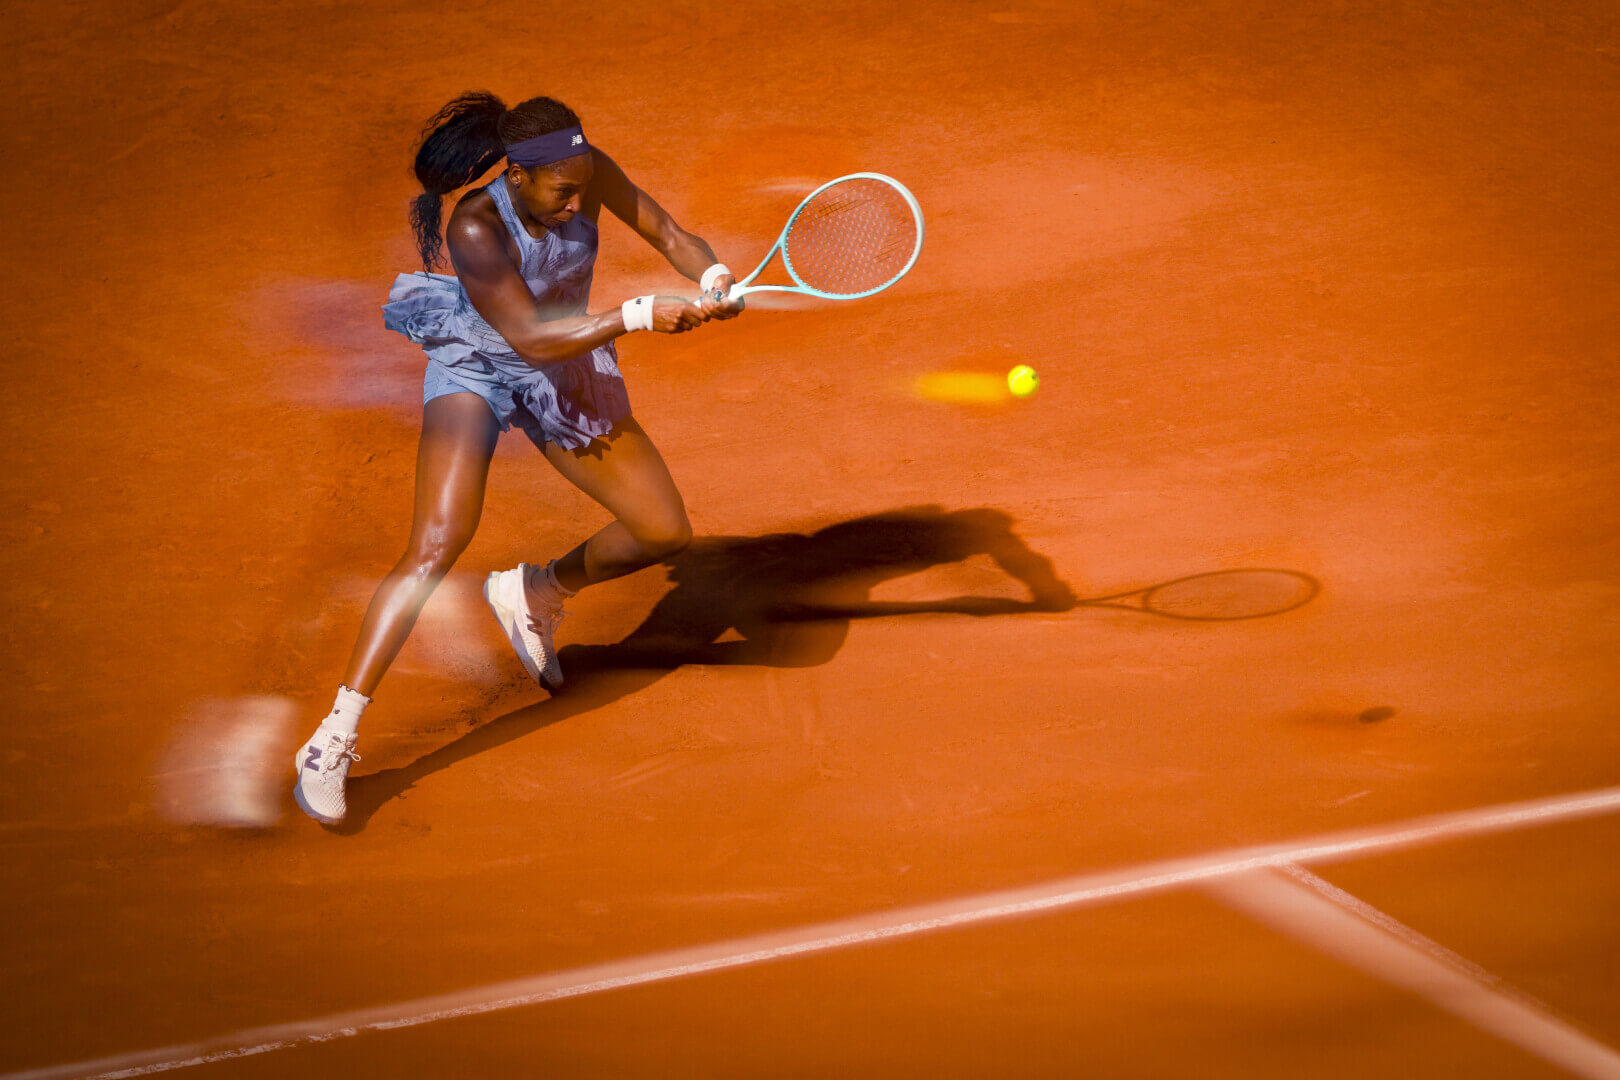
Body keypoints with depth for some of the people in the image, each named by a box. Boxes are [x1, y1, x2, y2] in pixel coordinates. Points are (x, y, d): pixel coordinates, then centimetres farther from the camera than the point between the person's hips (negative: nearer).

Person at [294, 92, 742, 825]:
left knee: (665, 532, 2)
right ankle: (335, 738, -22)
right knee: (437, 546, -26)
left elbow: (669, 235, -9)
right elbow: (532, 338, -32)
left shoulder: (587, 174, -17)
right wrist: (638, 316, -38)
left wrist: (710, 278, -30)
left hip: (570, 374, 6)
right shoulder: (474, 228, -31)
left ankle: (535, 592, 32)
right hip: (476, 371, -6)